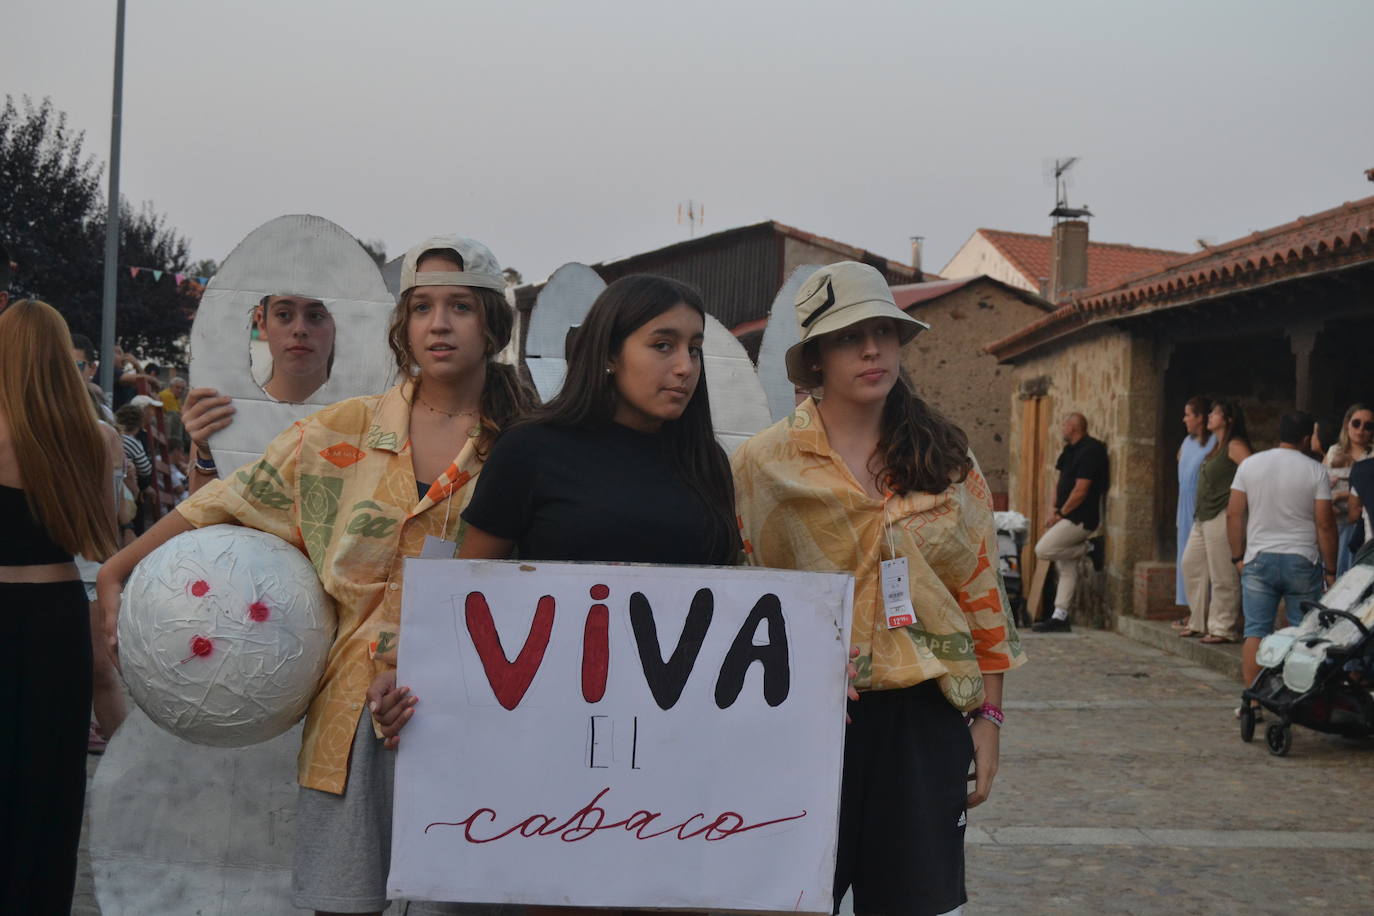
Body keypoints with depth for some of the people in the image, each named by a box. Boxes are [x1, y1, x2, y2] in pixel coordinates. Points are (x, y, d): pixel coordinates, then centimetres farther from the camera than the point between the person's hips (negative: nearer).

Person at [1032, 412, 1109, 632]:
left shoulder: (1089, 452, -16)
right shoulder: (1072, 451, 16)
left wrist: (1061, 513, -11)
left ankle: (1087, 550, 0)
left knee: (1043, 550, -16)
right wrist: (1056, 511, 6)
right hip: (1070, 518, 10)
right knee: (1066, 569, 9)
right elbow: (1061, 484, 19)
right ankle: (1059, 618, 11)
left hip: (1080, 519, -10)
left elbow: (1080, 491, -20)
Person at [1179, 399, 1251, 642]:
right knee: (1191, 565, 14)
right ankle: (1198, 622, 23)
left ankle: (1222, 629, 1)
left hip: (1222, 517, -10)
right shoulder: (1216, 446, 18)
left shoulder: (1235, 446, -11)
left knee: (1221, 574, -5)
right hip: (1203, 517, 10)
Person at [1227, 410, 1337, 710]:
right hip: (1302, 562, -2)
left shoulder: (1250, 464, 3)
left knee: (1255, 632, 3)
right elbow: (1325, 523, -6)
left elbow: (1234, 513, 1)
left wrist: (1238, 556, 9)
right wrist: (1330, 568, 2)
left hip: (1258, 561, 2)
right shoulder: (1316, 471, -4)